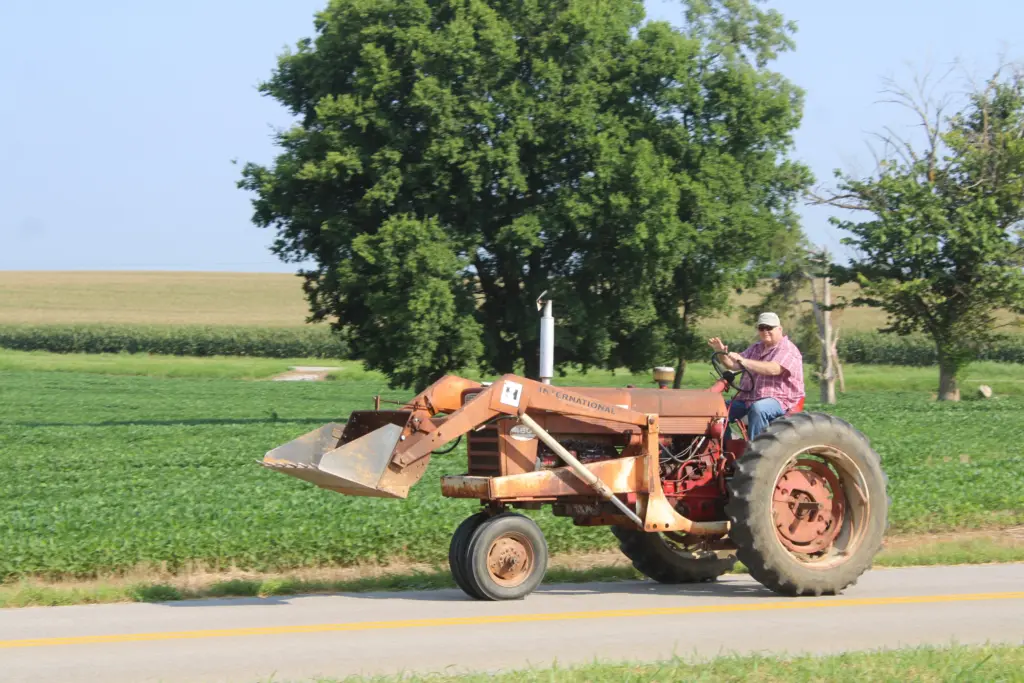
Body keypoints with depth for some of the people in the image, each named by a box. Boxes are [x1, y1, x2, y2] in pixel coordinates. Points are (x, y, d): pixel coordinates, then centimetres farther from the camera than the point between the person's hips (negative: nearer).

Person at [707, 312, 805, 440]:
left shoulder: (788, 351, -8)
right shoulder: (755, 348, 19)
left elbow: (773, 369, -27)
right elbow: (733, 365, 13)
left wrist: (743, 361, -36)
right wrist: (722, 352, -8)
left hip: (778, 400, -8)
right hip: (747, 399, 8)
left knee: (757, 409, -38)